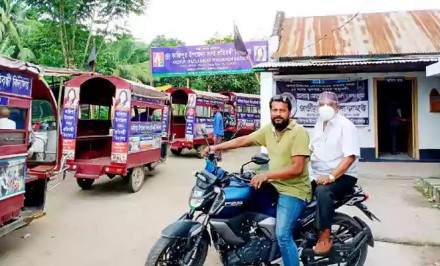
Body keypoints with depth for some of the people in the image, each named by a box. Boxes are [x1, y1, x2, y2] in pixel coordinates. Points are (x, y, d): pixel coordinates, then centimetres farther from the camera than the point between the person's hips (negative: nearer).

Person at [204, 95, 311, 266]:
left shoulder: (298, 132, -16)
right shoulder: (268, 129, 6)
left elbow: (297, 168, -21)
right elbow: (244, 140, 10)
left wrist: (267, 175, -26)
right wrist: (217, 147, 4)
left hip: (293, 190, -8)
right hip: (275, 185, 8)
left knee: (283, 236, -16)